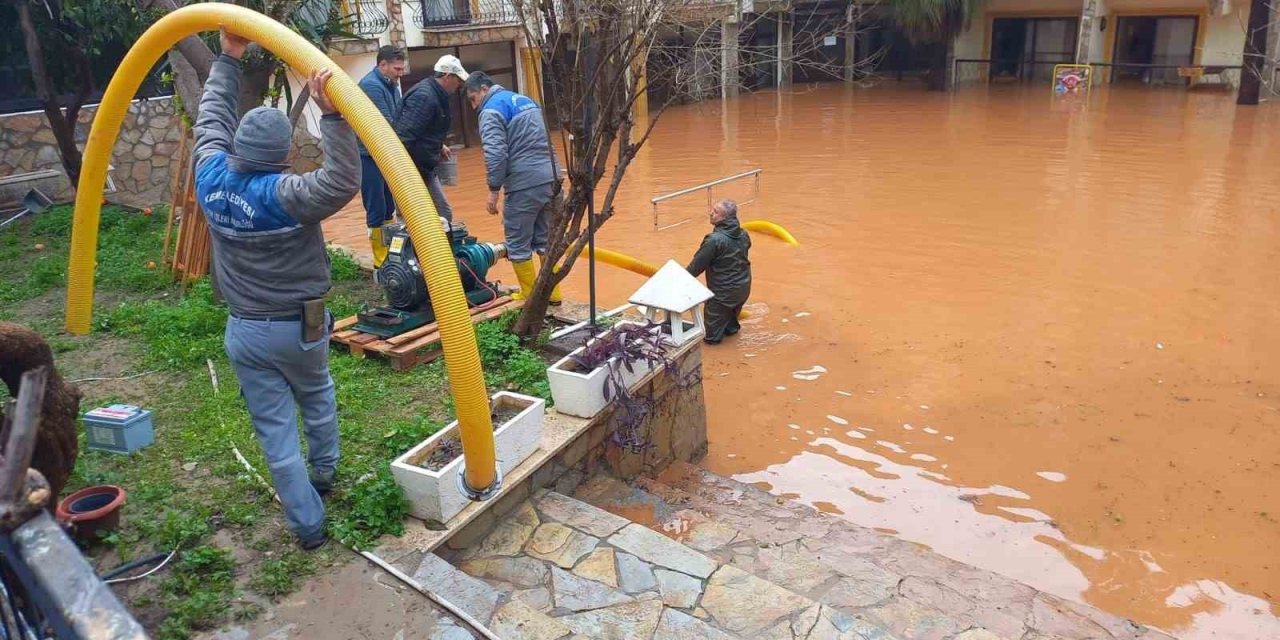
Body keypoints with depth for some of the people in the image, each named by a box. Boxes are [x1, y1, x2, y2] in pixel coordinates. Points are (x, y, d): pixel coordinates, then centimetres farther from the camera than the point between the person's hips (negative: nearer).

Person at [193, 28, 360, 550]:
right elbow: (342, 184, -38)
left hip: (243, 332, 3)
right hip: (298, 328, -3)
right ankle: (324, 471, 46)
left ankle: (308, 525, 14)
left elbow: (212, 117, 9)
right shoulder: (280, 194, -24)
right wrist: (332, 116, -42)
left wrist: (228, 60, 17)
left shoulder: (212, 177, -7)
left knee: (276, 432, 8)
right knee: (316, 396, 28)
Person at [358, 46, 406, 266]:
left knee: (388, 207, 16)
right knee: (376, 209, -3)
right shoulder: (371, 85, -17)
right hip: (369, 156, -9)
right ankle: (381, 262, 4)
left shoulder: (391, 85, 10)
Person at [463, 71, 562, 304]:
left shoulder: (492, 110, -5)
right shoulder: (525, 100, 22)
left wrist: (494, 190, -10)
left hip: (525, 184, -8)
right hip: (550, 179, 8)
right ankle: (552, 293, 20)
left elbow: (496, 154, -16)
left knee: (518, 244, 4)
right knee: (545, 239, 16)